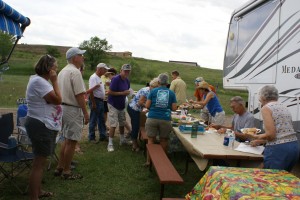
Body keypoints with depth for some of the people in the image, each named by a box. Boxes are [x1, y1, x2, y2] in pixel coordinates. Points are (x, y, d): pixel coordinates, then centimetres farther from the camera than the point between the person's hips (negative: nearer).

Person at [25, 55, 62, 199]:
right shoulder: (39, 81, -19)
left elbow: (53, 100, 20)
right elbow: (57, 100, -20)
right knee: (39, 163, -5)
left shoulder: (41, 81, 15)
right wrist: (54, 81, -15)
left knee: (40, 161, 19)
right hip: (41, 127, -11)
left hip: (44, 126, 11)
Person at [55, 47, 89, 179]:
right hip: (73, 109, -10)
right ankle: (66, 172, 10)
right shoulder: (75, 72, -16)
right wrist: (86, 113, -16)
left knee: (66, 140, 18)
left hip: (63, 108, 10)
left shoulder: (63, 71, 14)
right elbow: (79, 95, -20)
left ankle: (59, 168, 25)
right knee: (71, 141, 0)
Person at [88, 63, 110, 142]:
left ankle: (102, 136, 24)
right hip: (95, 101, -10)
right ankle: (91, 138, 10)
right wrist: (93, 103, -24)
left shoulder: (99, 78, 14)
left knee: (101, 120, 15)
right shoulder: (93, 77, -17)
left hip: (101, 101, 10)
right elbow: (91, 91, -23)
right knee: (93, 120, 0)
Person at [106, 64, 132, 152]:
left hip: (122, 105, 8)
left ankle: (122, 140, 34)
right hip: (113, 105, -8)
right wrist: (122, 93, -24)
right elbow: (109, 92, -23)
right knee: (113, 124, -8)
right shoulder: (116, 79, -19)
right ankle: (110, 144, 0)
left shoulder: (127, 81, 5)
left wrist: (128, 93, -6)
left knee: (122, 123, 17)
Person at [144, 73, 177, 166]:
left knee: (151, 139, 6)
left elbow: (147, 105, -1)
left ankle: (149, 161, 10)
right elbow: (174, 108, 2)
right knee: (163, 140, 11)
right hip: (165, 119, 1)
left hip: (152, 118, -1)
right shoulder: (171, 93, 5)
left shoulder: (153, 91, 2)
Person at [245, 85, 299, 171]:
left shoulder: (266, 108, -5)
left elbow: (270, 134, -16)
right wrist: (260, 140, 24)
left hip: (278, 149, -8)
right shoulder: (284, 107, 18)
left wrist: (256, 137, 3)